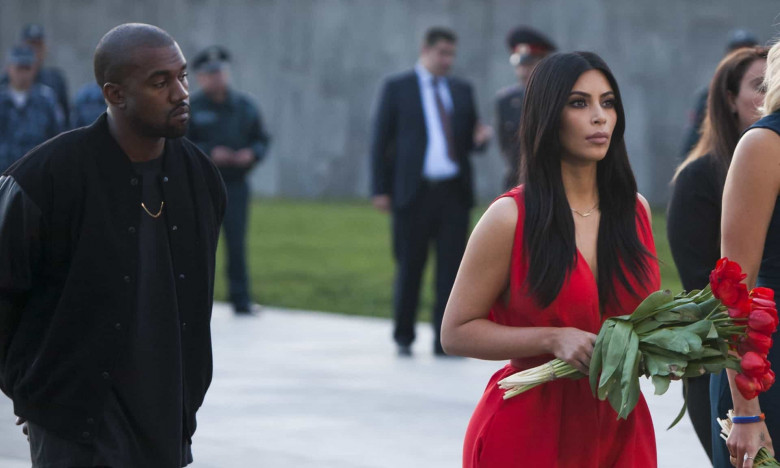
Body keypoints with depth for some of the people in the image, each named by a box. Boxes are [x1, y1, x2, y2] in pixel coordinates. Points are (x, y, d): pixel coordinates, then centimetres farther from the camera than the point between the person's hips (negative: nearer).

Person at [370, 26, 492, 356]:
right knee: (409, 267, 3)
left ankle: (445, 340, 1)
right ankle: (404, 338, 14)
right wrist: (380, 189, -5)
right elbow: (381, 140, 2)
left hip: (454, 193, 3)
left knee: (451, 268, -1)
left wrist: (479, 139, -6)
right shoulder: (397, 88, 4)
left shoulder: (462, 91, 14)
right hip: (414, 192, -3)